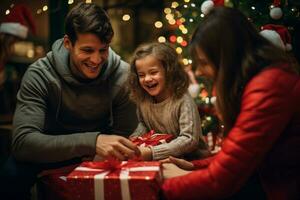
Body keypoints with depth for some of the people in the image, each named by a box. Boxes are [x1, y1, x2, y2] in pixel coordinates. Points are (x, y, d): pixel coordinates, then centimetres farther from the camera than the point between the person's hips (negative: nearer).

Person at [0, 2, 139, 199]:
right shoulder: (40, 75, -23)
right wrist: (92, 141, -47)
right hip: (54, 153, -1)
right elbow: (23, 141, -34)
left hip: (100, 156, 2)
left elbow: (126, 134, -13)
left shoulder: (122, 74, -19)